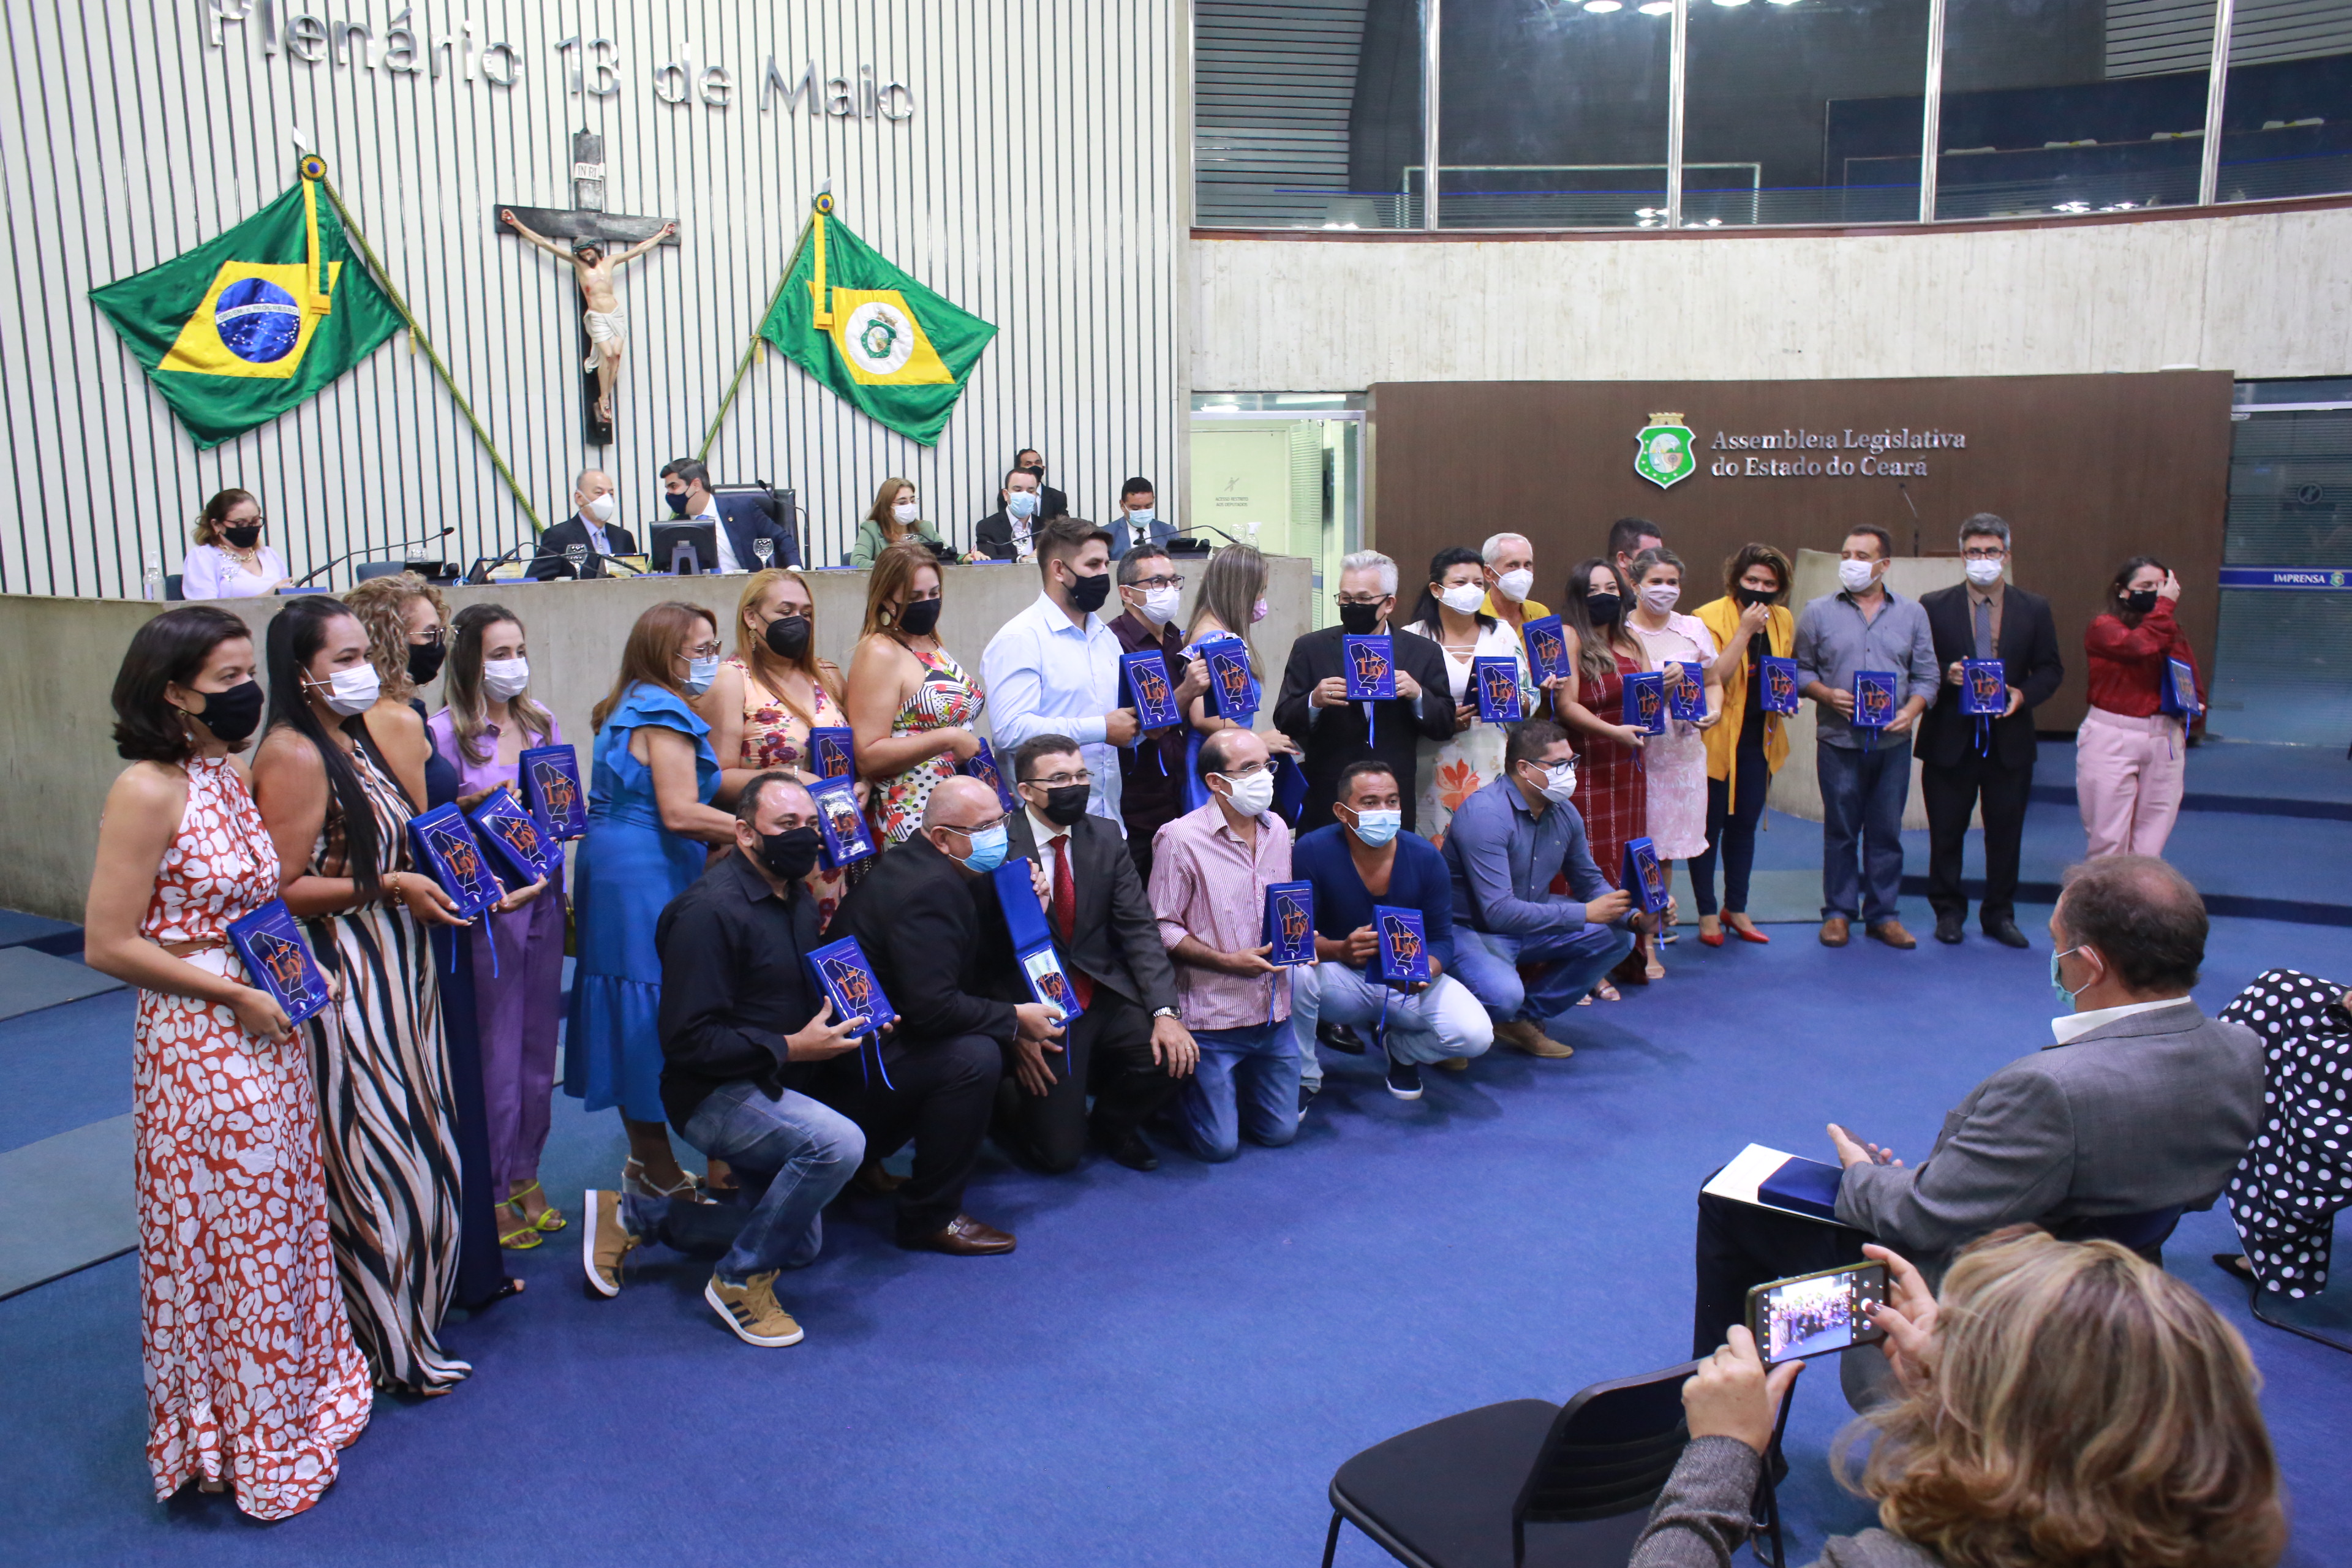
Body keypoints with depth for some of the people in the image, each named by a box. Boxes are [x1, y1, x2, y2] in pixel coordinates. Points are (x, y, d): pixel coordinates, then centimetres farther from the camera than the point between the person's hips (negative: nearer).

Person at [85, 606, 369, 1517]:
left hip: (262, 1035, 8)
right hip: (196, 1042, -8)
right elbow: (109, 945, -18)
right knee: (224, 1242, 6)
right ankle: (241, 1443, 24)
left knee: (278, 1223, 17)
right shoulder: (147, 790, -16)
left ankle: (289, 1403, 35)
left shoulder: (233, 777, 8)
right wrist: (235, 995, -16)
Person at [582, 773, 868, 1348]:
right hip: (713, 1095, -10)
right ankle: (740, 1280, -13)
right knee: (839, 1143, -34)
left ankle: (631, 1215, 23)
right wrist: (791, 1047, -25)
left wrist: (848, 1020, 2)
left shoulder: (797, 897, 7)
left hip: (772, 1089, 10)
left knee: (799, 1243, 17)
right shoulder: (711, 909, -22)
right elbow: (688, 1040, -25)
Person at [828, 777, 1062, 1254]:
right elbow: (933, 1007, -29)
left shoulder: (923, 867, 9)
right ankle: (931, 1216, -11)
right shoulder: (929, 889, -23)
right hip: (852, 1069, -11)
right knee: (974, 1057, -28)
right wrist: (1015, 1020, -17)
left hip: (879, 1033, 11)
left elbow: (978, 972, 12)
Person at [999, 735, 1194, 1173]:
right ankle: (1006, 1098, 24)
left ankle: (1111, 1122, 13)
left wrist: (1165, 1011, -13)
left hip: (1107, 996, 4)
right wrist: (1016, 1030, -18)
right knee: (1059, 1154, -10)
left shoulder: (1107, 838, 4)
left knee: (1175, 1059, -20)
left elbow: (1139, 928, -1)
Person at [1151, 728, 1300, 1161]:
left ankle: (1224, 1084, 36)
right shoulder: (1180, 838, -13)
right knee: (1218, 1145, -2)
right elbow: (1162, 928, -12)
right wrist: (1229, 962, -19)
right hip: (1211, 1016, -6)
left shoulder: (1278, 830, 6)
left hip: (1273, 1013, 6)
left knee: (1279, 1132, 9)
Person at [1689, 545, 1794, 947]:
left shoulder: (1784, 621, 6)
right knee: (1709, 825, 1)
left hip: (1760, 737, 6)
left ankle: (1736, 909, 25)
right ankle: (1707, 914, 12)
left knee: (1745, 823, 14)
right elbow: (1713, 678, -21)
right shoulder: (1710, 617, -12)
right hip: (1717, 738, -5)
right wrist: (1745, 630, -24)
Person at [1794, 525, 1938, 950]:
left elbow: (1927, 675, 8)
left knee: (1887, 831, 7)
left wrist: (1911, 710, -10)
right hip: (1839, 740, -1)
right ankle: (1838, 912, 15)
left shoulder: (1911, 614, 7)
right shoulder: (1818, 613, 3)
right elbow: (1800, 670, 6)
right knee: (1840, 830, 5)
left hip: (1893, 742, 2)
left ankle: (1882, 914, 17)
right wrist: (1825, 694, -12)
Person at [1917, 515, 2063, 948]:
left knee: (2006, 832, 9)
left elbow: (2050, 669, 7)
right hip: (1950, 738, -1)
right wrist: (1945, 674, -18)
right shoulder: (1934, 606, 0)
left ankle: (2000, 915, 22)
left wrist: (2023, 695, -12)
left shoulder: (2034, 609, 5)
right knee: (1946, 832, 7)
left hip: (2009, 739, 2)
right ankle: (1948, 912, 21)